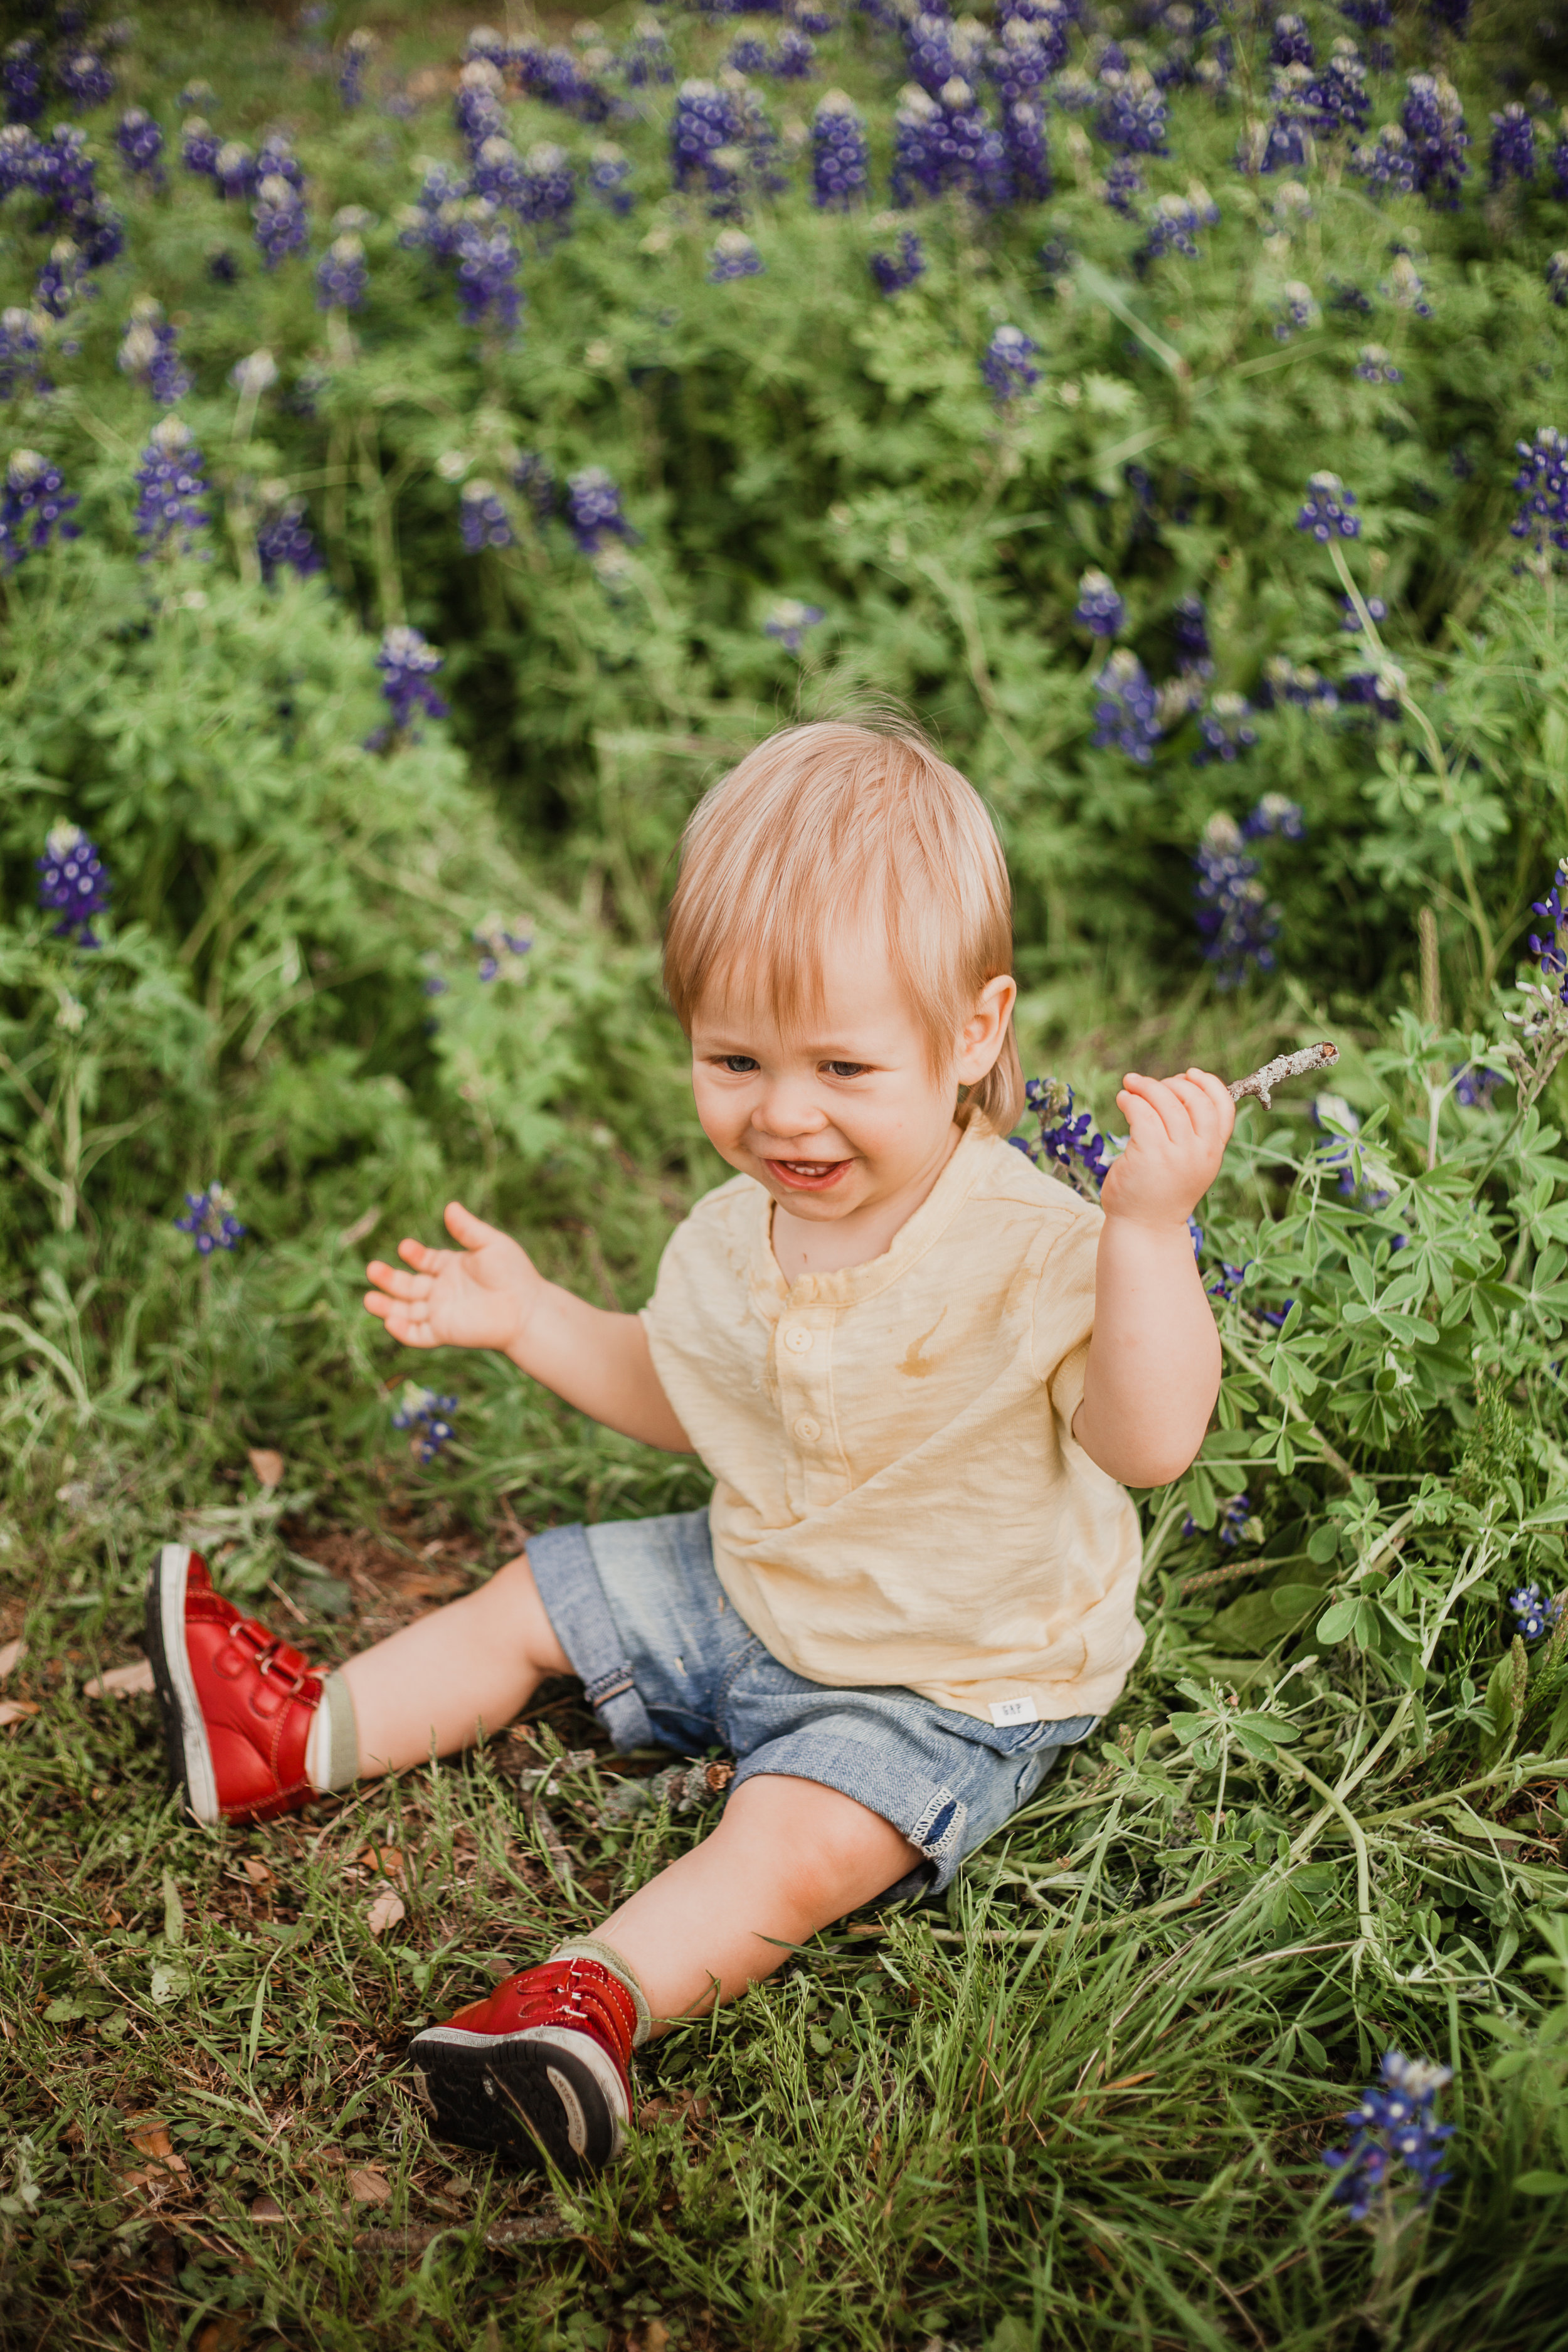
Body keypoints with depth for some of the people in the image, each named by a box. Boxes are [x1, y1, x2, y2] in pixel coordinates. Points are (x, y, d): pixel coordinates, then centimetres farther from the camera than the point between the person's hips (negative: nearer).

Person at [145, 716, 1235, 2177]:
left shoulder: (1026, 1250, -29)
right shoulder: (731, 1235, -7)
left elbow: (1150, 1443, -41)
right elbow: (682, 1396, 12)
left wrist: (1150, 1231, -52)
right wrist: (527, 1318, 4)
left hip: (941, 1686, -7)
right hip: (748, 1599, 7)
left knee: (797, 1840, -30)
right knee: (540, 1596, 13)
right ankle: (297, 1738, 24)